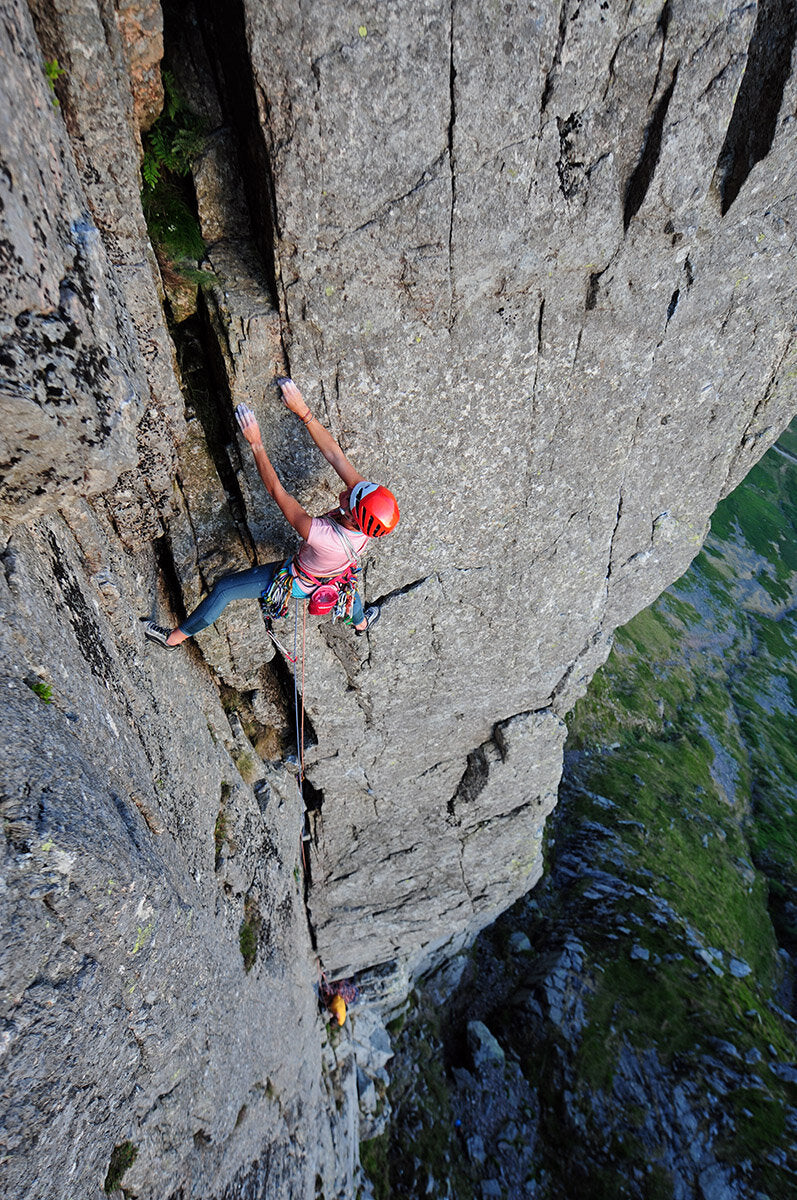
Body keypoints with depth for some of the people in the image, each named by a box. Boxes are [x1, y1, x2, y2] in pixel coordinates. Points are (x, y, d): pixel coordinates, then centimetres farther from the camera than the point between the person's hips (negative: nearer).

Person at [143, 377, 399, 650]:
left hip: (299, 583, -6)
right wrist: (303, 411, -26)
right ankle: (361, 622, 74)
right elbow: (333, 453, -26)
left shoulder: (324, 537, -49)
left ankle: (174, 637, 24)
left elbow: (276, 491, -40)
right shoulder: (368, 497, -33)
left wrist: (256, 443, -34)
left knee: (224, 589, 3)